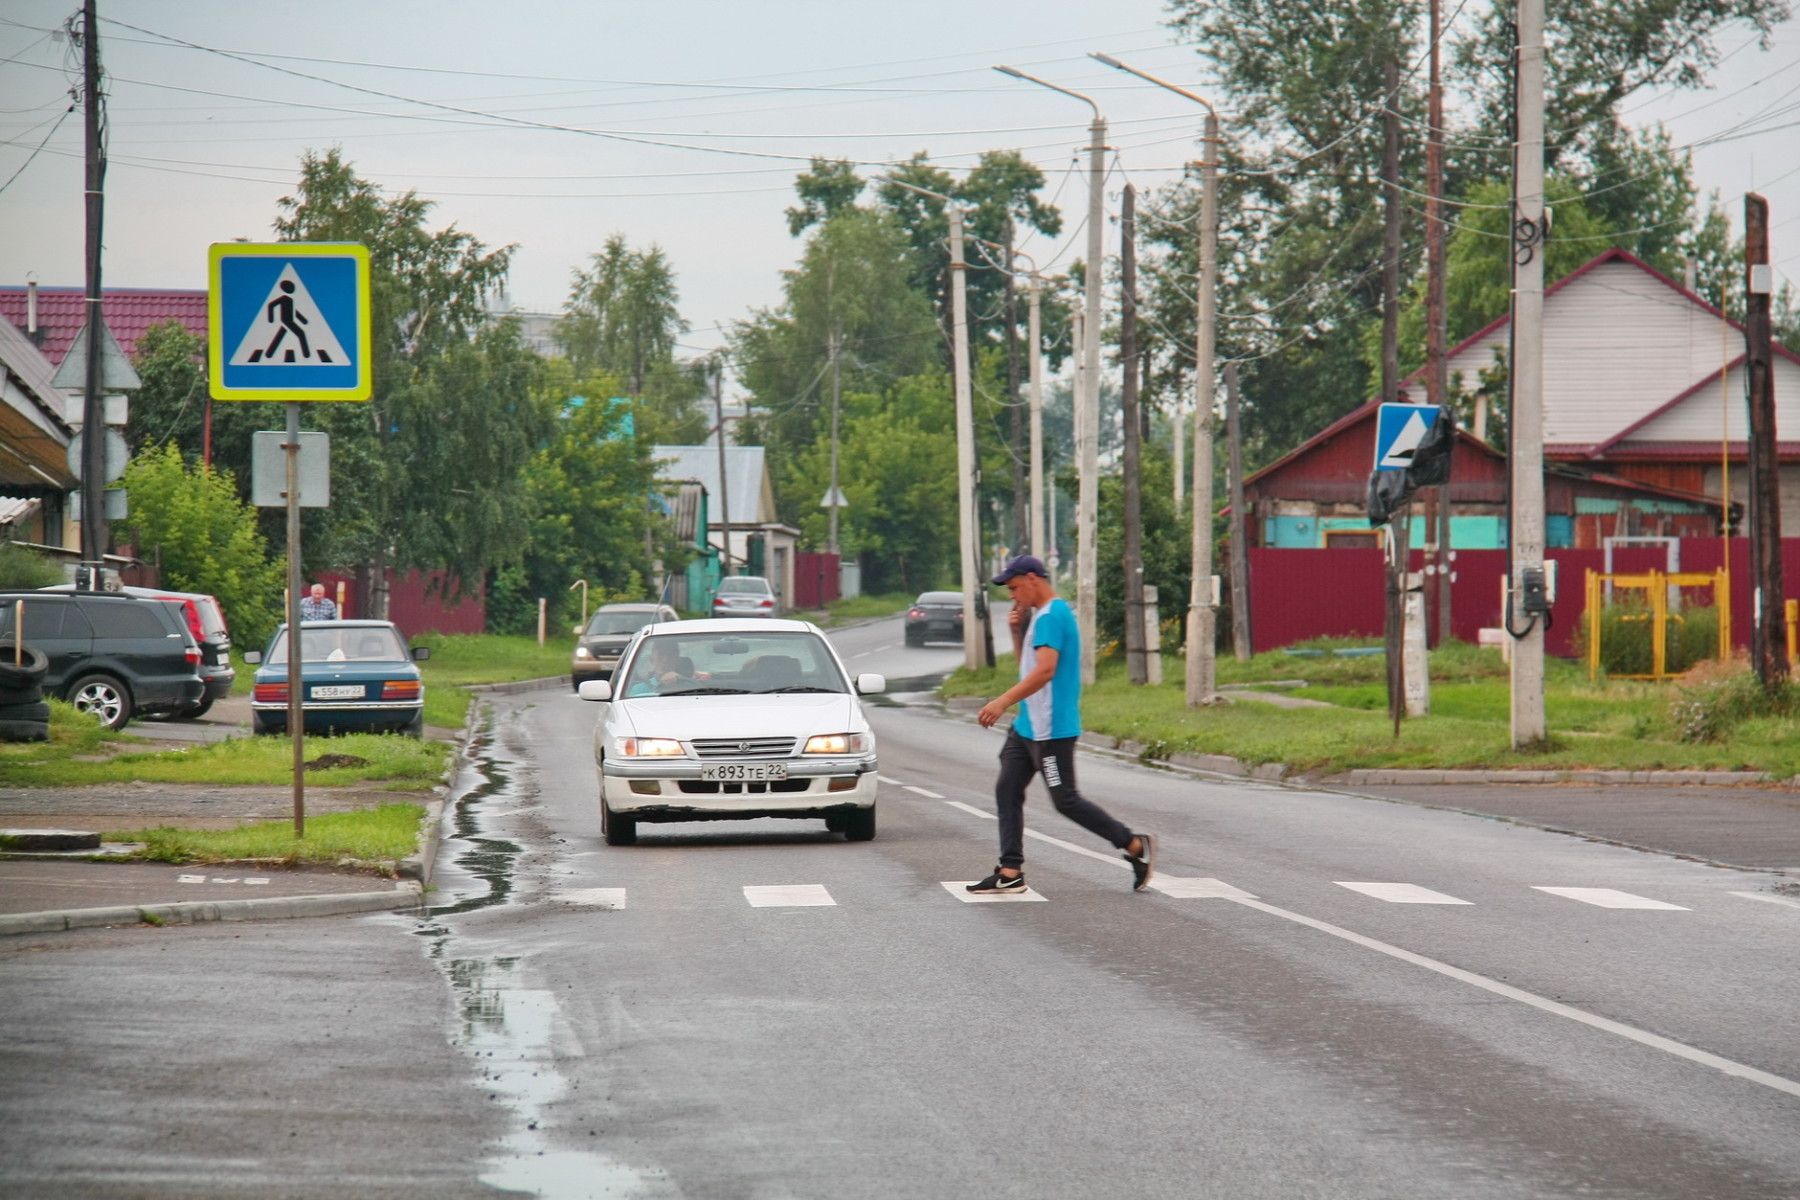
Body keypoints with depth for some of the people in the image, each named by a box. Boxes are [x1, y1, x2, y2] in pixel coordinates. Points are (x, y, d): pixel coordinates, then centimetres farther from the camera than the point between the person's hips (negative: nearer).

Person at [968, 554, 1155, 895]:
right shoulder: (1041, 616, 16)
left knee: (1066, 801, -4)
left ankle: (1135, 845, 6)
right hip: (1028, 726, 11)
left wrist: (1002, 702, -31)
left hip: (1051, 729, -11)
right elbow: (1026, 664, 26)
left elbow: (1044, 670, -28)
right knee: (1007, 791, 6)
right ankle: (1010, 872, 6)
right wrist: (1017, 631, 9)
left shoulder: (1051, 617, -17)